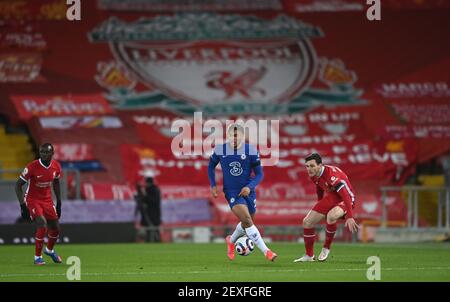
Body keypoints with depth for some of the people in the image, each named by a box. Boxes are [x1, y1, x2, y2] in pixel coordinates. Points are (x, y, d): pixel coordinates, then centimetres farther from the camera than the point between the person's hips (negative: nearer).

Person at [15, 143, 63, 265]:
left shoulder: (56, 167, -7)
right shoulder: (32, 167, -23)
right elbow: (18, 185, -16)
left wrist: (59, 203, 13)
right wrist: (23, 206, -19)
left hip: (47, 200, 5)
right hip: (33, 199, -5)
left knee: (55, 228, 10)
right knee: (42, 225, -24)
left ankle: (49, 250, 42)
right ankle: (37, 257, -9)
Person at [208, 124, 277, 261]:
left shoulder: (251, 151, -10)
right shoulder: (220, 150, -7)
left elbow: (259, 174, -4)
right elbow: (211, 166, 12)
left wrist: (249, 187, -21)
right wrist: (213, 185, 1)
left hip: (247, 191, 2)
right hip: (231, 192, -2)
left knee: (247, 223, 16)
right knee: (247, 220, -20)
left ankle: (231, 240, 47)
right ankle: (266, 251, -17)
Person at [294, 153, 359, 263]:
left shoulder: (331, 174, -33)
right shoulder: (313, 176, -7)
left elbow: (346, 196, -37)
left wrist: (349, 217, -43)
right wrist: (319, 207, 25)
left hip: (344, 199, -8)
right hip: (331, 197, 8)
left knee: (331, 216, -38)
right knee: (307, 222, 2)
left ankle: (326, 248, -15)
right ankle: (309, 256, 16)